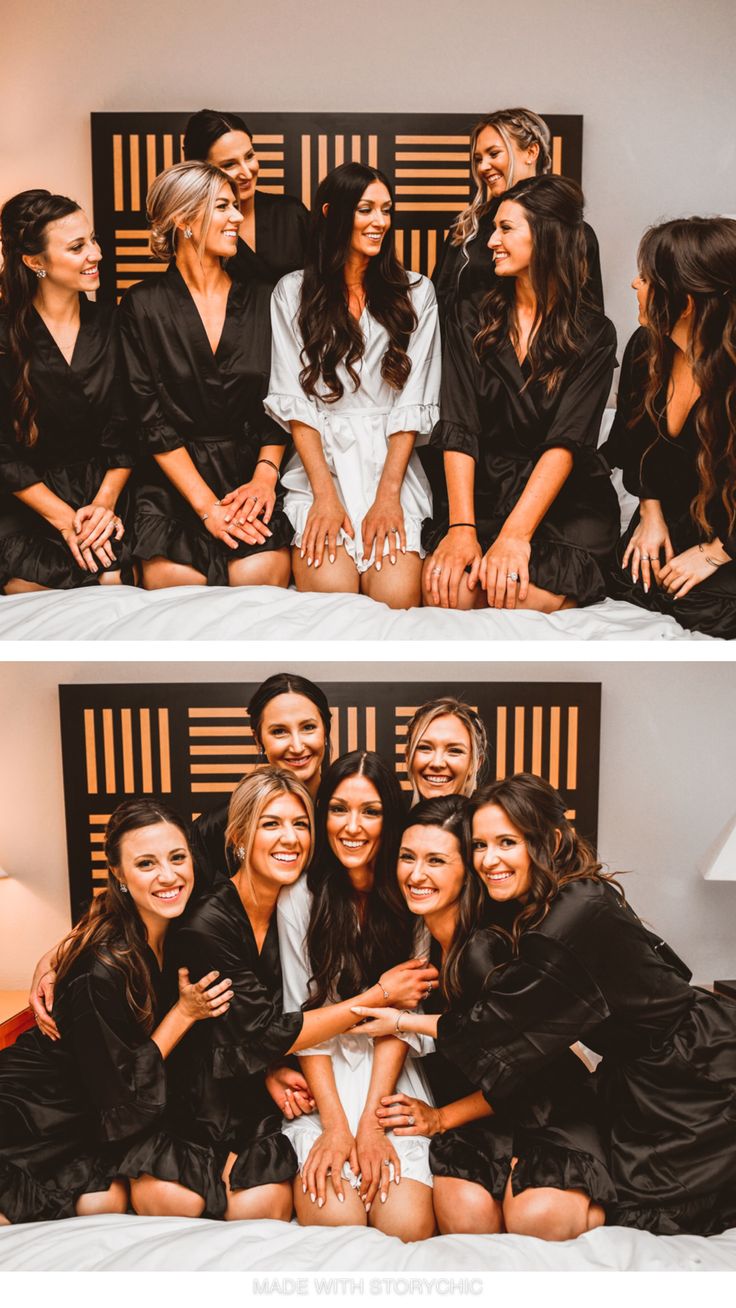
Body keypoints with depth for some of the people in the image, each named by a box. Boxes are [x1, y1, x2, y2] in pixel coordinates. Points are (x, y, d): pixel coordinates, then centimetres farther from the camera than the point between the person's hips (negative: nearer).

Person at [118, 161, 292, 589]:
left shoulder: (260, 300, 11)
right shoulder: (143, 305, 2)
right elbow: (151, 419, -4)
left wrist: (265, 474, -10)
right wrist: (206, 505, -13)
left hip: (248, 469, 1)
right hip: (173, 477, -1)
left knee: (260, 576, -26)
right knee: (170, 579, -24)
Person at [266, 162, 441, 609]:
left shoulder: (415, 293, 10)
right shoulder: (293, 292, 9)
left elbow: (413, 401, 2)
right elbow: (293, 400, 1)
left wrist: (388, 493, -10)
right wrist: (324, 492, -12)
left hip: (390, 459, 1)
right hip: (318, 459, -1)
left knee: (397, 595, -23)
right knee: (330, 589, -26)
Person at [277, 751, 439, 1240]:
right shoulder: (301, 897, -4)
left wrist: (371, 1121, -14)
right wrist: (335, 1123, -13)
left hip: (392, 1076, 1)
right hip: (322, 1077, 0)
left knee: (409, 1226, -19)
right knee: (334, 1219, -22)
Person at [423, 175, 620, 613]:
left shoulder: (593, 335, 1)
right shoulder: (472, 326, 8)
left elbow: (566, 442, -11)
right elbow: (458, 432, -4)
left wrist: (516, 534, -25)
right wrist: (461, 527, -19)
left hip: (567, 499, -1)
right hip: (485, 491, 1)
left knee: (531, 598, -29)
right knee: (446, 592, -29)